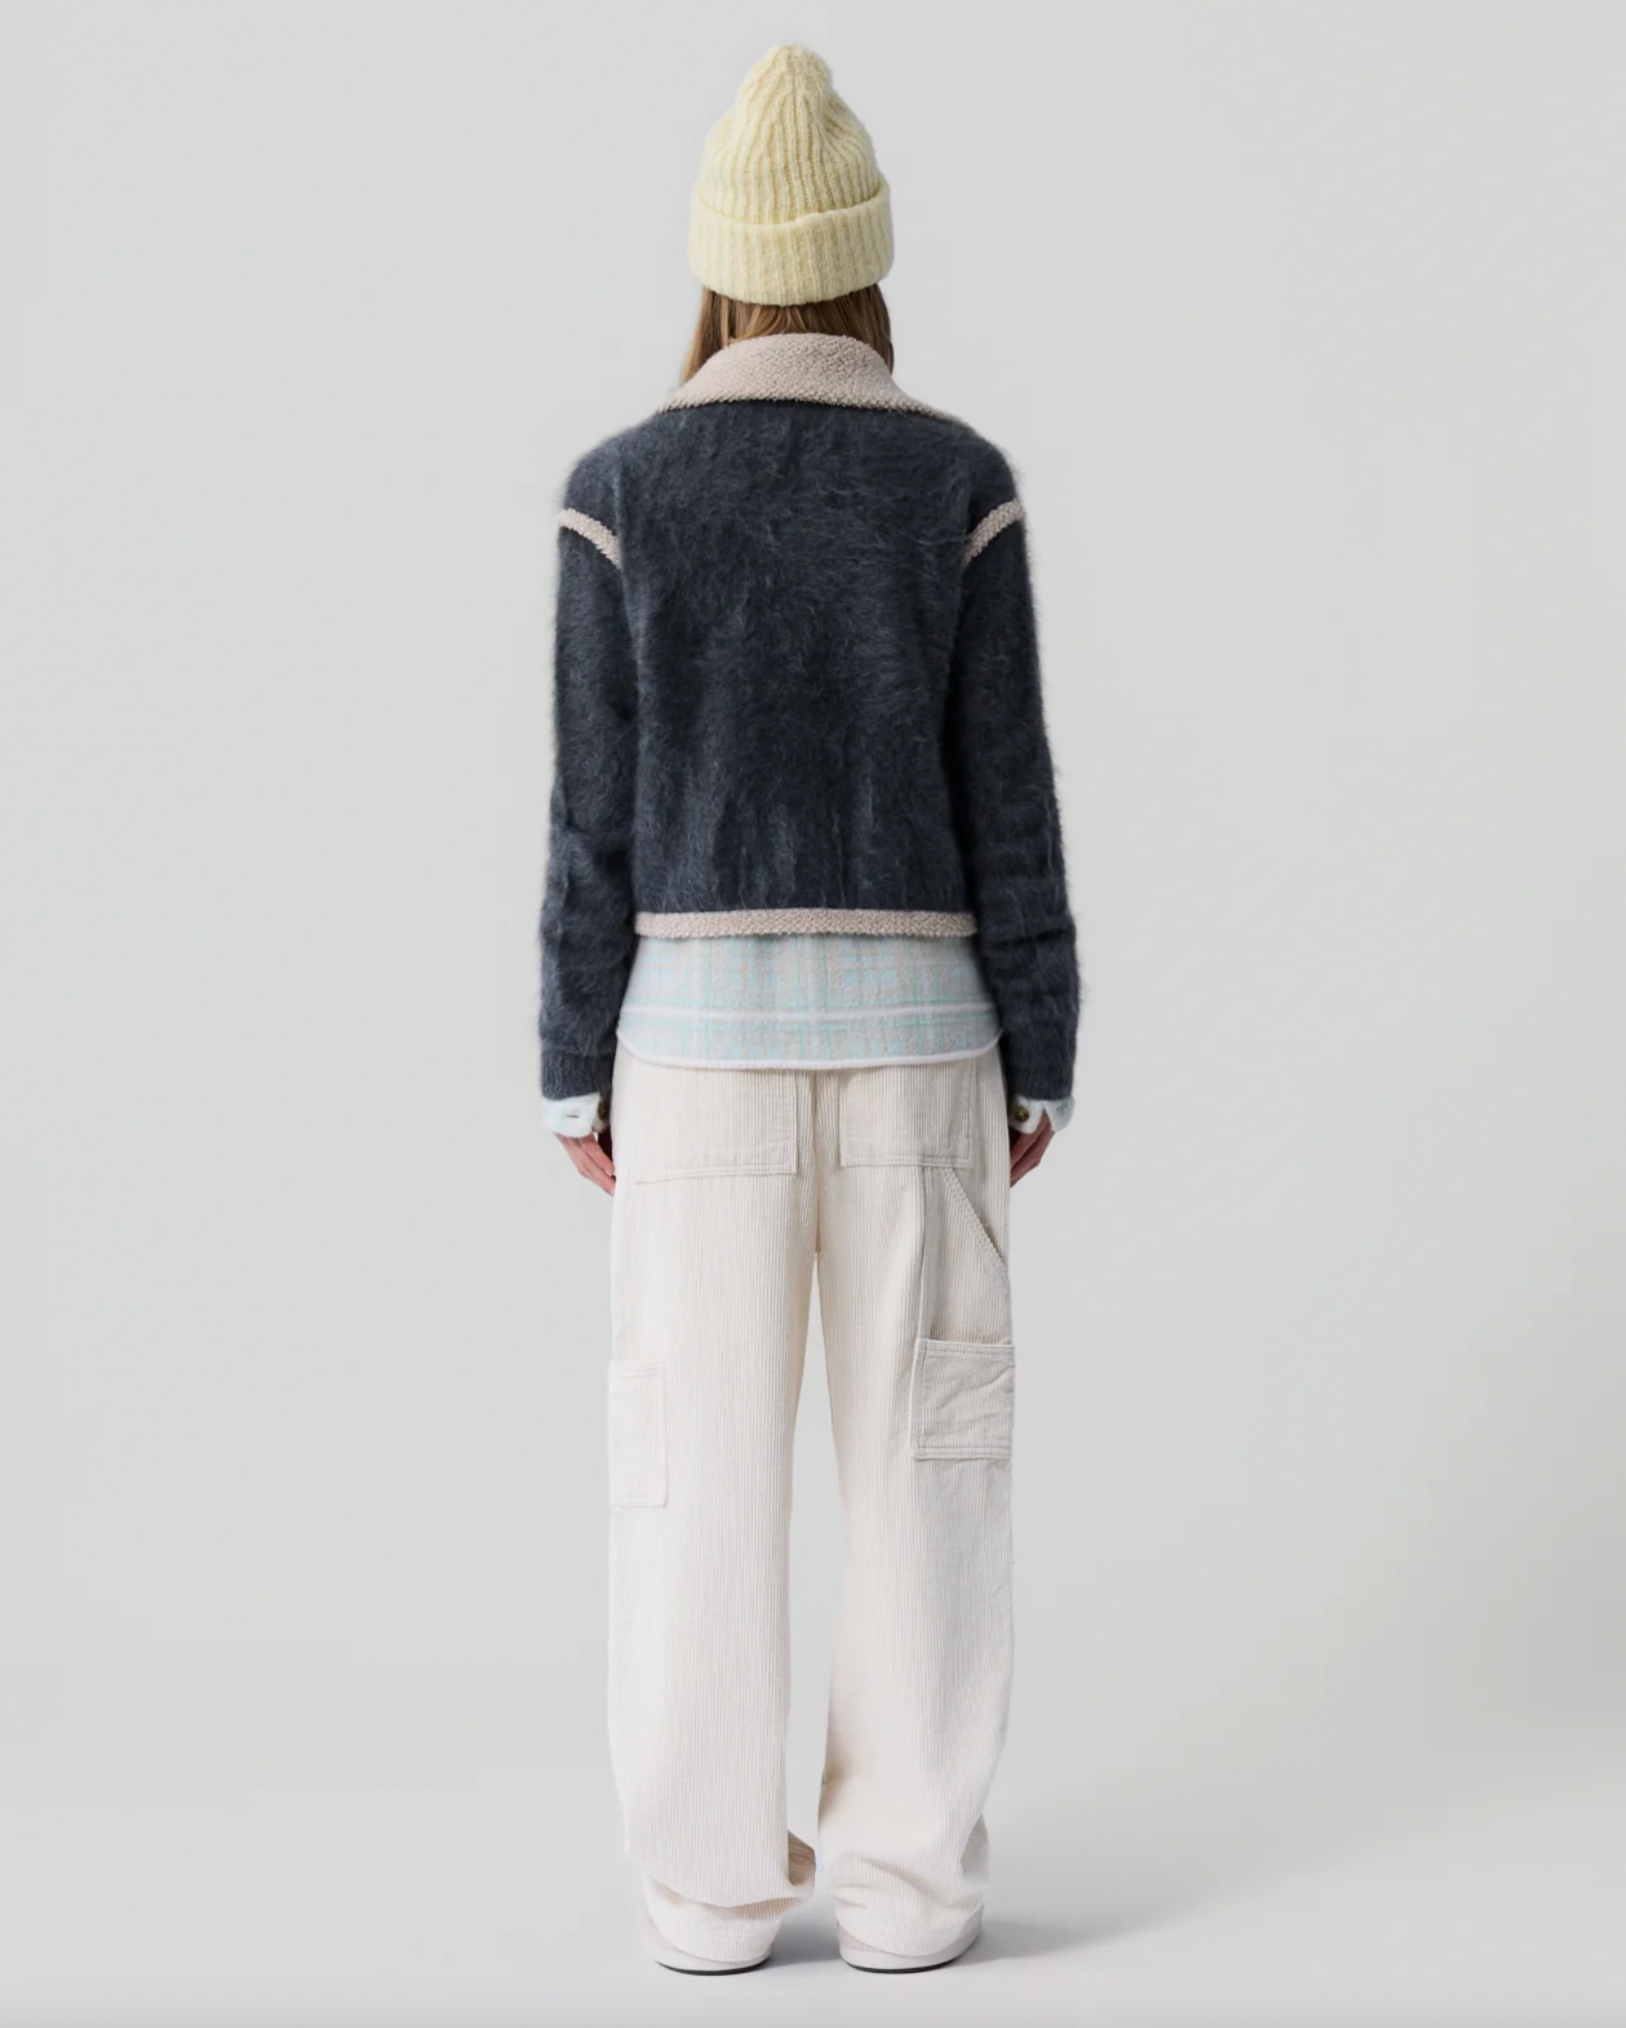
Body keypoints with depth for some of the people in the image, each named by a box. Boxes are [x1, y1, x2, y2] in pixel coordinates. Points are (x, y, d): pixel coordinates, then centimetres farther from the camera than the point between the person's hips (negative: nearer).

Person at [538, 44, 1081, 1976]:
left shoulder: (622, 491, -3)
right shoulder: (960, 483, -2)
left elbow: (599, 815, -4)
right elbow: (1006, 801, -3)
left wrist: (577, 1073, 4)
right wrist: (1039, 1063, 5)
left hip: (704, 1021, 0)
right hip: (911, 1018, 0)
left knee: (701, 1455, 6)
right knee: (922, 1449, 7)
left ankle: (714, 1882, 11)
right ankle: (909, 1877, 11)